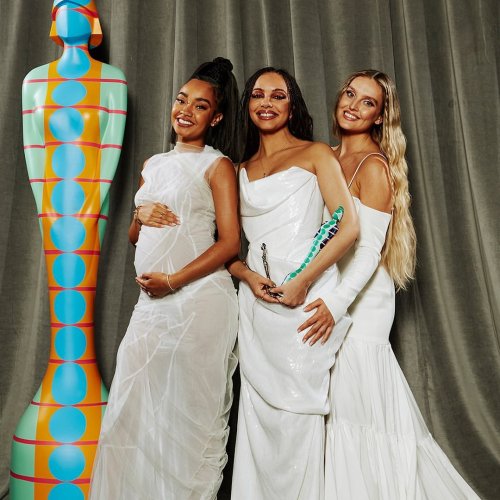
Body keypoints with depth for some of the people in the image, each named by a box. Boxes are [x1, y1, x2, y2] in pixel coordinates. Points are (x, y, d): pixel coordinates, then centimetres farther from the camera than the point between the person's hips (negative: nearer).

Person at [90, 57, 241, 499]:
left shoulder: (217, 165, 0)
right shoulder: (154, 165, 18)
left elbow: (229, 241, -8)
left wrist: (173, 282, -15)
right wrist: (141, 217, 0)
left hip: (198, 299, -6)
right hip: (152, 301, 6)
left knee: (187, 410, 1)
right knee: (135, 408, 7)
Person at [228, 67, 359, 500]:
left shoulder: (315, 154, 6)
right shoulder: (240, 171, 18)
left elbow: (349, 227, -5)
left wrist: (303, 282, -14)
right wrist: (248, 276, -6)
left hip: (307, 298, -4)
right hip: (256, 303, 4)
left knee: (298, 411, -1)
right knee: (258, 412, 7)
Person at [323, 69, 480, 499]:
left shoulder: (374, 165, -8)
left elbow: (368, 250, -15)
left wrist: (336, 304, -25)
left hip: (360, 301, -6)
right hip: (326, 294, 6)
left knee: (357, 406, -2)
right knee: (336, 407, 10)